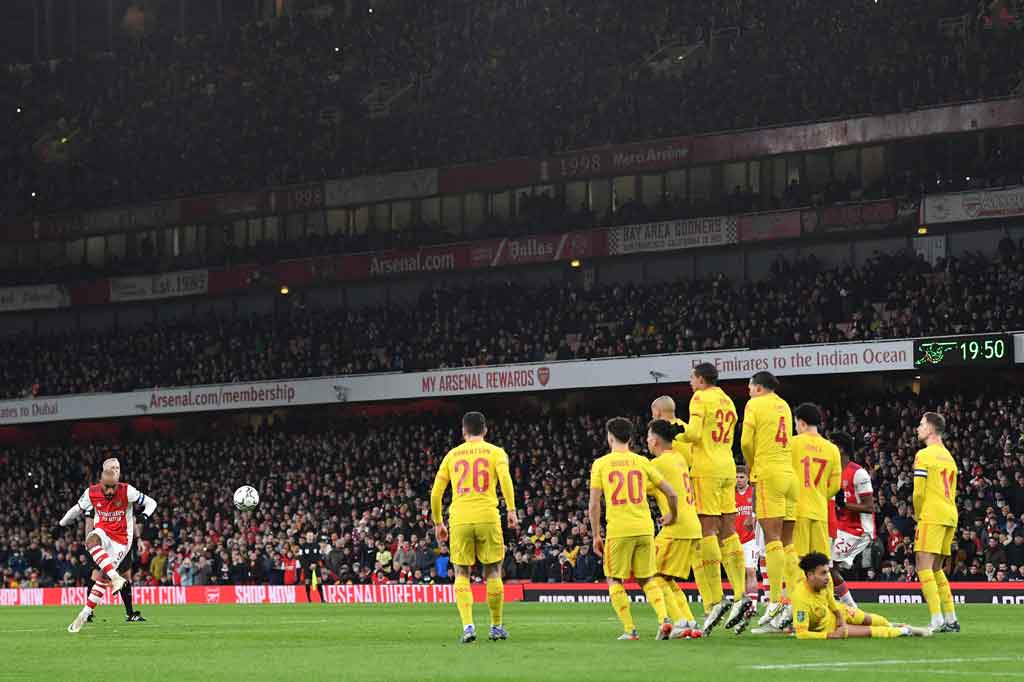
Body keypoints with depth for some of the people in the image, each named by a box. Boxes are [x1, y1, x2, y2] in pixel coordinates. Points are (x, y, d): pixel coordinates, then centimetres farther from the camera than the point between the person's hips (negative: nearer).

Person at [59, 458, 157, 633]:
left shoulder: (127, 492, -17)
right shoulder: (92, 493, -8)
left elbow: (151, 503, -7)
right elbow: (78, 510, 11)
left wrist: (143, 517, -26)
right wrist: (63, 523, 20)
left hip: (121, 540, -2)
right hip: (103, 533, 2)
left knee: (102, 577, -8)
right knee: (91, 541, -34)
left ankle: (85, 614, -2)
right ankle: (115, 577, -35)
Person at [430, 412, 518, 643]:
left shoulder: (452, 455, 14)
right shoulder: (495, 452, 8)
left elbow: (435, 493, 12)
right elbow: (505, 479, -12)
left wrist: (438, 523, 20)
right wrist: (511, 509, -15)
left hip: (459, 520, 1)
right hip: (488, 518, -1)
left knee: (462, 575, 5)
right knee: (493, 573, 10)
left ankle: (467, 625, -11)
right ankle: (496, 626, 15)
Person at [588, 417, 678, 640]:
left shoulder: (600, 464, 2)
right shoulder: (642, 462, 8)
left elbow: (594, 504, -2)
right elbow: (671, 493, 8)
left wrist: (596, 536, 5)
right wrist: (672, 516, 26)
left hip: (618, 530, -3)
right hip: (645, 529, 3)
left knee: (615, 580, 11)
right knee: (647, 579, 15)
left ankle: (630, 630, 1)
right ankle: (664, 618, -6)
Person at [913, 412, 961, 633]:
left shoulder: (924, 455, -7)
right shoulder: (949, 457, 20)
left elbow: (919, 492, -11)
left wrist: (918, 515, 5)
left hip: (932, 515, -9)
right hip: (951, 516, 9)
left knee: (924, 567, -10)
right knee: (936, 569, 16)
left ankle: (937, 621, -21)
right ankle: (951, 620, 14)